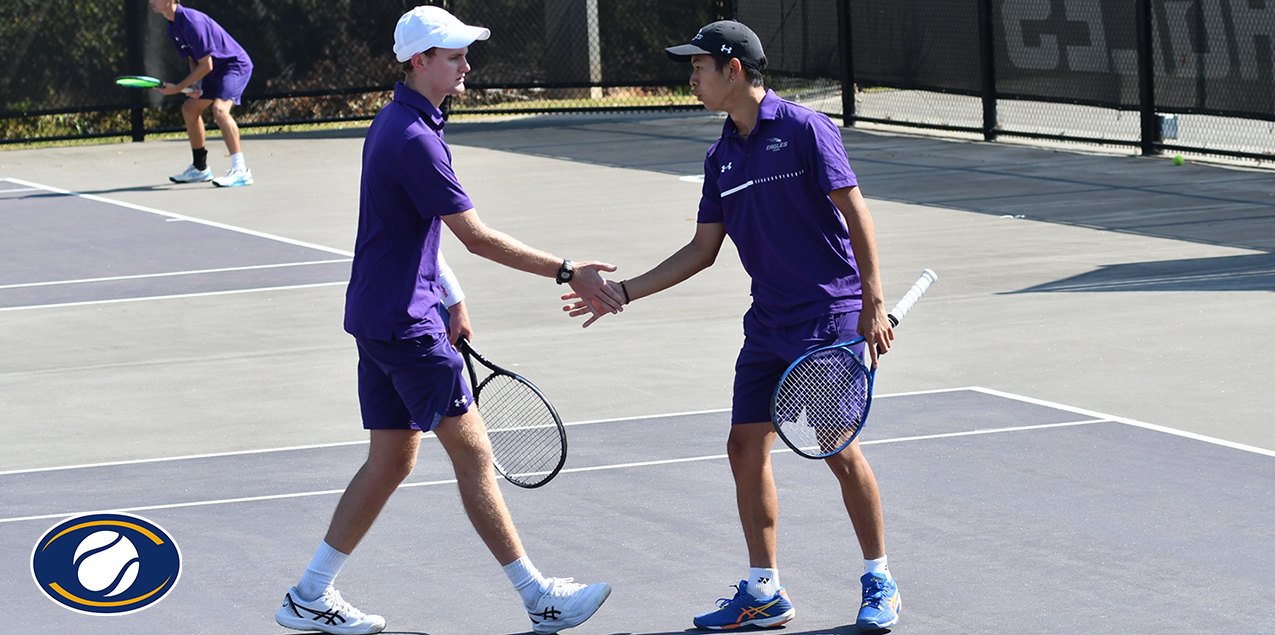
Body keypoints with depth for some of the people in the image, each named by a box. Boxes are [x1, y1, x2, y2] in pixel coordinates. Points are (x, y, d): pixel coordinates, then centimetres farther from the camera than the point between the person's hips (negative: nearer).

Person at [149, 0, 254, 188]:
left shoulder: (192, 22, -28)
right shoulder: (173, 27, 3)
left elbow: (206, 65, -25)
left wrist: (178, 88, -19)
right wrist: (195, 84, -4)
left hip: (236, 65, -11)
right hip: (216, 72, 11)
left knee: (219, 108, -31)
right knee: (190, 109, 18)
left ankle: (240, 170, -34)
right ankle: (200, 168, 31)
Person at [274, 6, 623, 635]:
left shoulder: (394, 122, 13)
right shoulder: (414, 139, -20)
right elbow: (478, 237, -22)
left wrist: (445, 301, 24)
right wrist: (568, 274, -21)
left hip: (377, 316, 10)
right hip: (404, 323, -10)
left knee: (391, 460, 12)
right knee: (472, 451, -4)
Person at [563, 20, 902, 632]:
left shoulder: (804, 129, -10)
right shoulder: (721, 157, 11)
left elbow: (855, 212, -12)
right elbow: (702, 249, 16)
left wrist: (873, 303, -18)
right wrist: (623, 292, 11)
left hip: (830, 315, -7)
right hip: (767, 324, 7)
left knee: (839, 448, -9)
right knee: (746, 448, 3)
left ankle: (879, 583, 5)